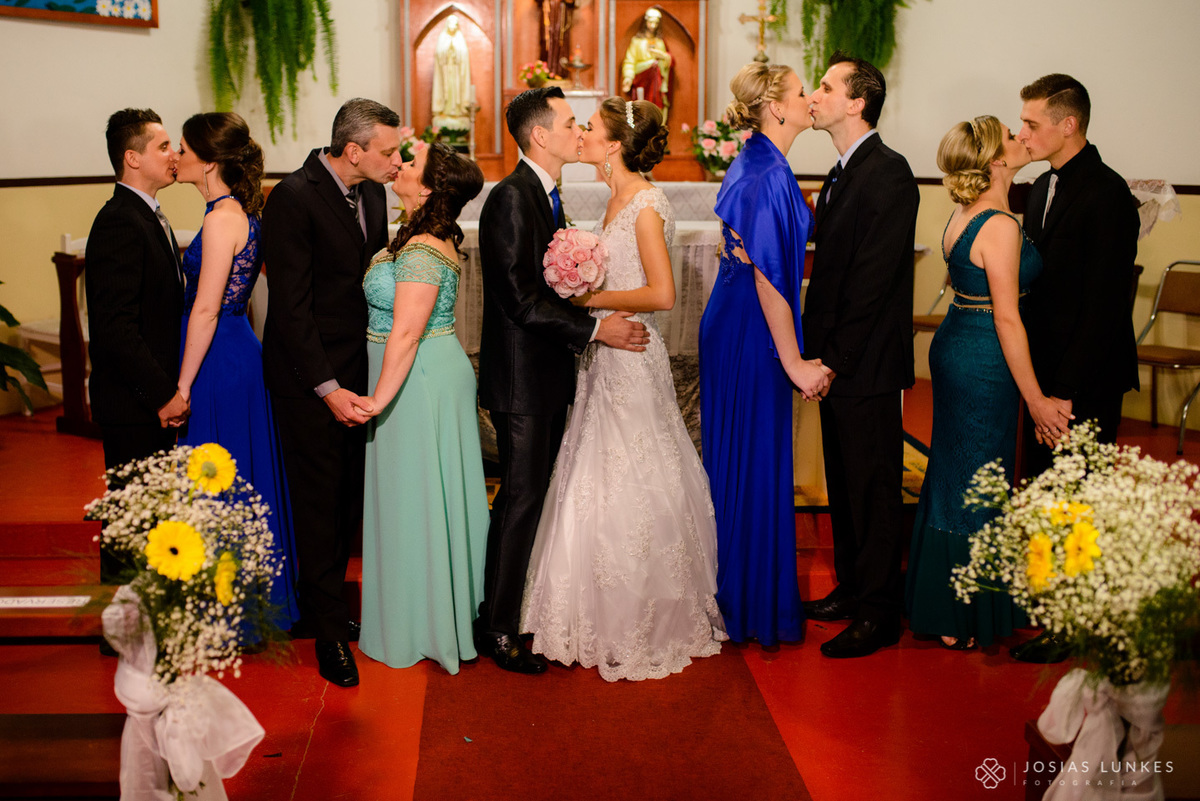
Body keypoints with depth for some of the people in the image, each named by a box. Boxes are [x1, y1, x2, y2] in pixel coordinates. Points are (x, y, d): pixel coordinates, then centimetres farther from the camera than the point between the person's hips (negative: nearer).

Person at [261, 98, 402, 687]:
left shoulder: (371, 193, 6)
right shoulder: (294, 198, -17)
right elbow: (292, 304, -20)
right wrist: (328, 388, -23)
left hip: (357, 369, 7)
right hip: (309, 377, -7)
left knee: (351, 497, 12)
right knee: (319, 501, 2)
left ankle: (321, 606, 30)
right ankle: (329, 632, 15)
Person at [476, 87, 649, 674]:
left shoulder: (543, 194, 13)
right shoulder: (511, 198, -18)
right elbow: (521, 299, -22)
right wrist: (594, 329, -20)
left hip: (547, 371, 9)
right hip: (521, 378, -9)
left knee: (540, 493, 15)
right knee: (522, 498, -4)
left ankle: (527, 606, 27)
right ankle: (497, 628, 7)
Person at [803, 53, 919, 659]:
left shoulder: (888, 173, -15)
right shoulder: (842, 174, 14)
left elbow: (871, 280, -20)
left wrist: (832, 358, -18)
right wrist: (815, 351, 5)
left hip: (865, 366, -9)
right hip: (835, 362, 9)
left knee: (872, 490, 1)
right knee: (843, 484, 18)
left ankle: (877, 614, 12)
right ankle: (851, 589, 32)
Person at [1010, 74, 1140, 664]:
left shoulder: (1106, 195, -16)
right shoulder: (1044, 188, 11)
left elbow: (1105, 304, -20)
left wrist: (1066, 391, -20)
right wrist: (1037, 378, 10)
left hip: (1085, 381, -8)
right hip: (1045, 371, 8)